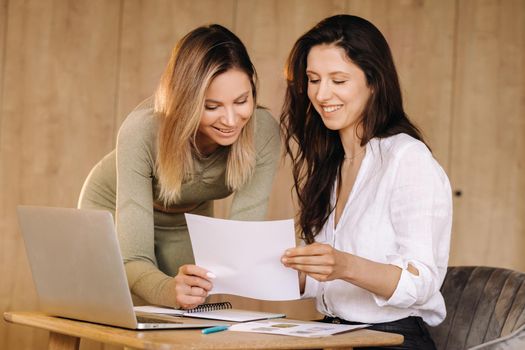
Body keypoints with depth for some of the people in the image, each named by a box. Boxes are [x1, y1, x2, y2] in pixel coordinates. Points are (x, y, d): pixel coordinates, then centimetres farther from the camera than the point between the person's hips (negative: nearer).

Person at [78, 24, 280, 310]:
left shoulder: (263, 133, -32)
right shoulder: (141, 131, -39)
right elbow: (133, 260, -41)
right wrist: (171, 291, -63)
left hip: (188, 221, 3)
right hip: (113, 212, -2)